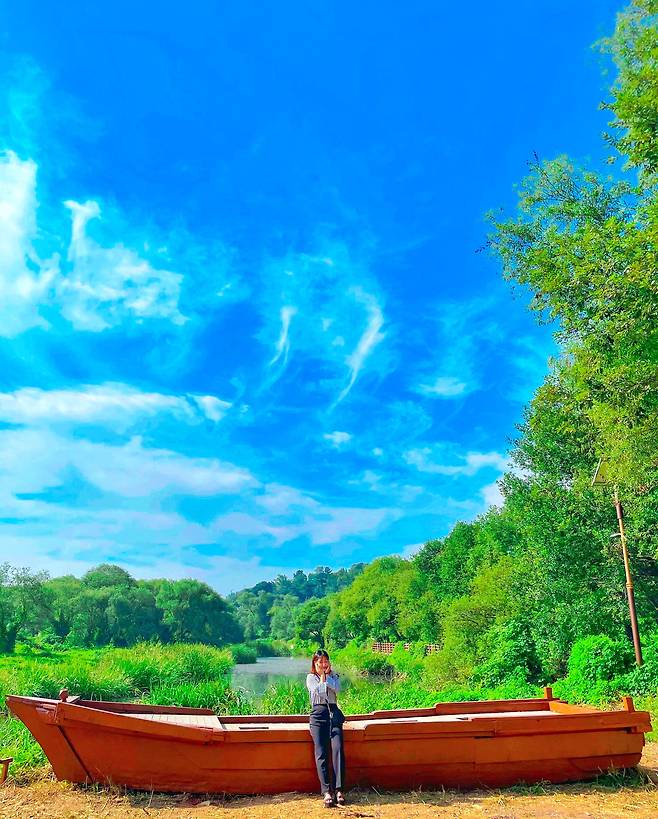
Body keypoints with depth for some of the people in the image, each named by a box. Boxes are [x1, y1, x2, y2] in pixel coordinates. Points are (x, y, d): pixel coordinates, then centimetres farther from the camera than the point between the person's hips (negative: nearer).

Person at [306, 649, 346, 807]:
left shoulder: (334, 676, 20)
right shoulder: (311, 677, 14)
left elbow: (337, 689, -2)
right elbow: (319, 692, -4)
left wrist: (327, 674, 1)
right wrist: (322, 675, 4)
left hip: (334, 713, 1)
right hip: (318, 714, -1)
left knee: (337, 748, -20)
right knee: (321, 752, -18)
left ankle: (339, 790, -25)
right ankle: (326, 792, -25)